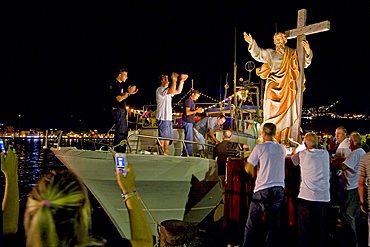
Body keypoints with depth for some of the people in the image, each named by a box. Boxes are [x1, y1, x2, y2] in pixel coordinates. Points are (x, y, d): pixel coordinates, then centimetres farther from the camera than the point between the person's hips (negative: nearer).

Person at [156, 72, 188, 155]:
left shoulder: (168, 90, 19)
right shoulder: (160, 89, -10)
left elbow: (178, 91, 22)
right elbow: (172, 91, -26)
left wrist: (181, 81, 13)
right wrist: (174, 79, -22)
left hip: (168, 118, 9)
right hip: (162, 118, -9)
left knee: (168, 138, 12)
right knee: (162, 139, -8)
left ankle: (166, 155, 17)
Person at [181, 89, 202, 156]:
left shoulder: (192, 101, 17)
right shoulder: (188, 101, -13)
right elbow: (187, 113, -19)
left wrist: (197, 110, 4)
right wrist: (196, 111, -23)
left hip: (190, 122, 10)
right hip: (187, 122, -10)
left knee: (187, 138, 13)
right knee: (189, 139, -8)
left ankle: (185, 153, 20)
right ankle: (189, 154, -5)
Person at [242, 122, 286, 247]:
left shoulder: (260, 148, -8)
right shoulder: (282, 149, 4)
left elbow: (248, 169, -7)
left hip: (262, 190, -4)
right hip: (279, 189, 4)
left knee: (252, 224, 5)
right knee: (274, 223, 11)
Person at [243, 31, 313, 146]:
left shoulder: (292, 53, 14)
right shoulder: (270, 53, 13)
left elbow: (305, 63, 16)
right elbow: (258, 54, -3)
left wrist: (308, 52, -3)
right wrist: (251, 43, -20)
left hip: (287, 88, 1)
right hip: (274, 88, -1)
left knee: (286, 112, -3)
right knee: (273, 113, -5)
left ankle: (284, 140, 0)